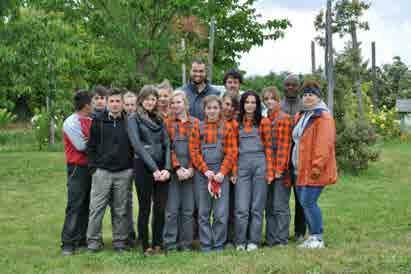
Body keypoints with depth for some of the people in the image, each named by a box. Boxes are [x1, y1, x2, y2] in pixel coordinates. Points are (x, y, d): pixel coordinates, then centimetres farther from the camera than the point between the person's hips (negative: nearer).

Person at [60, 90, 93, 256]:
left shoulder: (90, 121, 9)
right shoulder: (71, 122, -11)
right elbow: (81, 146, -16)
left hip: (91, 167, 7)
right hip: (78, 169, -7)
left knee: (87, 205, 10)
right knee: (74, 206, -6)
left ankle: (82, 239, 18)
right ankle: (68, 243, -2)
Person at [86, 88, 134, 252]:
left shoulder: (129, 122, 6)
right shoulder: (98, 121, 4)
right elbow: (91, 146, 5)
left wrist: (132, 167, 4)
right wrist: (93, 166, -3)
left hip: (124, 172, 1)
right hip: (102, 171, -1)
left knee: (121, 210, 7)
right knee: (97, 208, -1)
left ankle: (120, 240, 17)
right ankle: (93, 240, 10)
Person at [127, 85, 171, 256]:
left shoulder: (160, 120, 15)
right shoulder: (134, 119, 1)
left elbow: (167, 144, 8)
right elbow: (138, 146, -9)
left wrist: (167, 168, -7)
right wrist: (154, 169, -15)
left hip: (161, 167, 4)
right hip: (143, 166, -4)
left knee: (161, 207, 4)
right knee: (145, 208, 1)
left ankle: (158, 244, 15)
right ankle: (145, 246, 11)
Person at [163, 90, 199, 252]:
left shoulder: (195, 123, 9)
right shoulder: (167, 123, 6)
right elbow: (167, 148, -2)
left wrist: (191, 169, -7)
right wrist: (177, 168, -12)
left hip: (190, 171, 2)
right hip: (173, 171, -1)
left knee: (188, 210, 5)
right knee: (172, 210, -2)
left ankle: (186, 244, 14)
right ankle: (170, 244, 6)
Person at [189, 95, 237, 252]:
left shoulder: (227, 128, 8)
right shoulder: (198, 128, 8)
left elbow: (231, 152, 2)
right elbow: (194, 151, 1)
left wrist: (222, 172, -9)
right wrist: (205, 170, -10)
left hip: (221, 173, 0)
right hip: (202, 173, 0)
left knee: (221, 213, -2)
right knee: (203, 212, 4)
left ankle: (219, 244, 10)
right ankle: (205, 244, 14)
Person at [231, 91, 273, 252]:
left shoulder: (264, 122, 6)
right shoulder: (236, 124, 12)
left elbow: (268, 147, 3)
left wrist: (270, 171, -2)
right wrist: (234, 171, 4)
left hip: (260, 164, -1)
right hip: (242, 166, 1)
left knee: (257, 206, 3)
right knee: (241, 207, -3)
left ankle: (254, 241, 11)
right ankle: (240, 241, 7)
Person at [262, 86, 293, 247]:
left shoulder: (285, 119, -5)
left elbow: (284, 145, -11)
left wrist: (279, 169, -16)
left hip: (281, 169, -6)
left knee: (280, 206, -2)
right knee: (269, 206, 11)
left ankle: (282, 239, 5)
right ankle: (271, 239, 18)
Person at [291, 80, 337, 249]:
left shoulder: (323, 117, -10)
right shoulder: (301, 116, 17)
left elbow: (324, 144, -19)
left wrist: (317, 167, -23)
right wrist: (296, 166, 20)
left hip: (314, 170, -9)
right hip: (301, 169, 9)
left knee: (308, 202, -9)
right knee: (304, 202, 10)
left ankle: (317, 239, 3)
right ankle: (312, 236, 21)